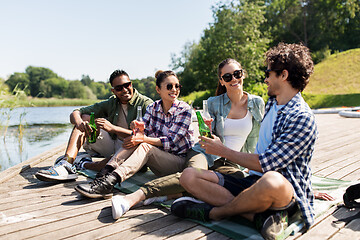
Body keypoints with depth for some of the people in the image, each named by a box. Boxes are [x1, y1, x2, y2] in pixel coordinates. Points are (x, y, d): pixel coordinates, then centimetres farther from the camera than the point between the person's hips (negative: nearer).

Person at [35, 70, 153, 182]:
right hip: (112, 147, 5)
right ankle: (66, 163, -26)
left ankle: (85, 164, -20)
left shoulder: (146, 104, -8)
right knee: (85, 118, -7)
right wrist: (79, 122, -23)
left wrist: (113, 128, -31)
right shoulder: (111, 103, 7)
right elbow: (75, 113, 4)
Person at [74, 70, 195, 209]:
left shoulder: (184, 109, -10)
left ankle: (109, 182, -41)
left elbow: (171, 141, -16)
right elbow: (143, 132, -4)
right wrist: (137, 127, -28)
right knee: (134, 141, -19)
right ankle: (107, 172, -31)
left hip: (179, 160, -4)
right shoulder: (153, 107, 5)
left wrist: (143, 139, -24)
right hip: (159, 157, 5)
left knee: (145, 147, -29)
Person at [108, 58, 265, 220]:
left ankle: (171, 194, -37)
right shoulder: (213, 103, 2)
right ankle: (135, 197, -46)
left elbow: (254, 142, 13)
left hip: (230, 162, 2)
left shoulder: (257, 103, 5)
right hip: (205, 152, -1)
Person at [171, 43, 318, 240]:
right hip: (253, 181, 8)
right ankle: (259, 215, -24)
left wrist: (223, 151, -6)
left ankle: (212, 212, -16)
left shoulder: (302, 118, -12)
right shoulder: (271, 103, 16)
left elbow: (264, 164, -17)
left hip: (288, 194, -7)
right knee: (189, 176, -9)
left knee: (271, 181, -45)